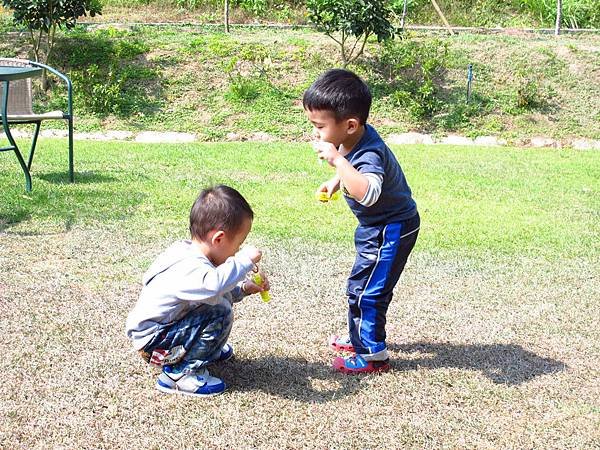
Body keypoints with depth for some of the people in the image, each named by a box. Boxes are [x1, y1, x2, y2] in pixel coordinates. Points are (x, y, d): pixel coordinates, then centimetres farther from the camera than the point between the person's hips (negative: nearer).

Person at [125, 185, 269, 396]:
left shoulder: (189, 253, 4)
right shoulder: (190, 268, -29)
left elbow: (217, 291, 20)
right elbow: (213, 285, -54)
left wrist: (243, 289, 6)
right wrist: (244, 259, -40)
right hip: (152, 342, -10)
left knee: (222, 301, 11)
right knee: (220, 314, -23)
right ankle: (180, 374, -16)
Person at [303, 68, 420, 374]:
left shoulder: (369, 154, -34)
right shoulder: (355, 139, -7)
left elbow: (368, 193, -53)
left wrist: (337, 160, -50)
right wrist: (336, 180, 2)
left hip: (392, 230, -10)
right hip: (378, 226, 10)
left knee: (365, 289, -3)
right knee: (362, 285, 22)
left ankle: (373, 355, 10)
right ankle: (359, 339, 39)